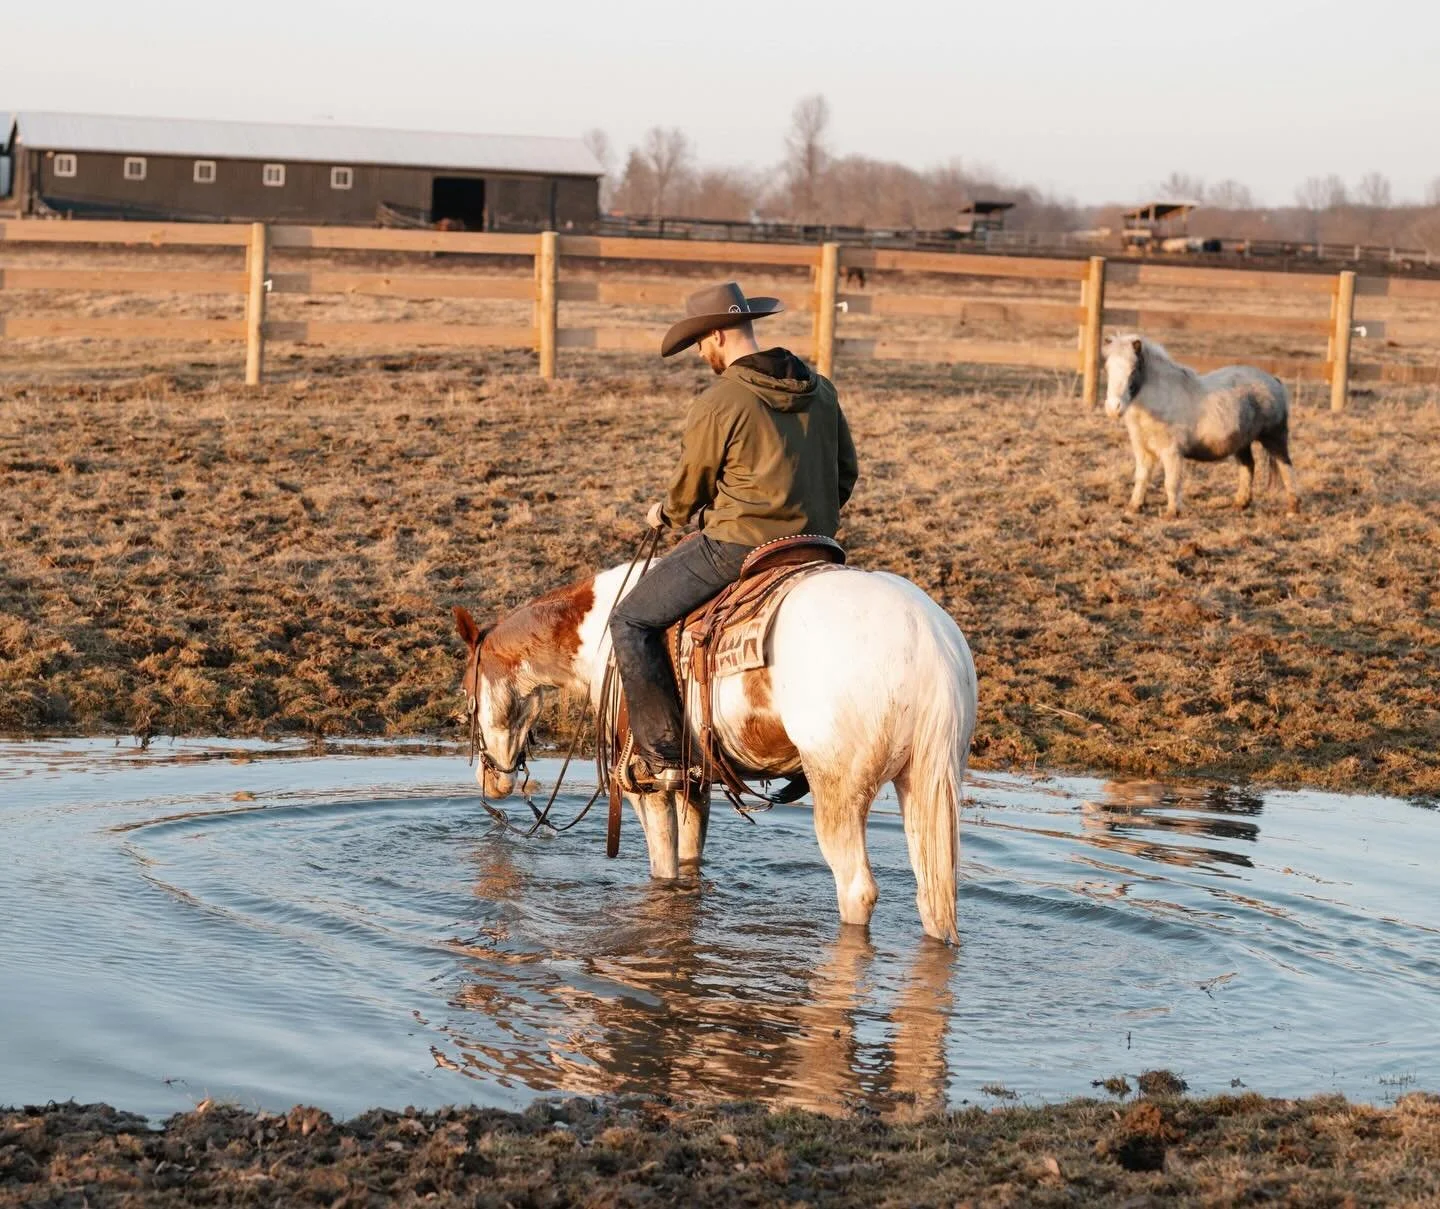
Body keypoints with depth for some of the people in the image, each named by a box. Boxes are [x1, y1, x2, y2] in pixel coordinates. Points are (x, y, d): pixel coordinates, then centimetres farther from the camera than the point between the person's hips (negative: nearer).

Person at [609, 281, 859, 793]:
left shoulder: (718, 402, -13)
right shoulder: (819, 389, 8)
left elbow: (690, 490, -2)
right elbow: (846, 472, 16)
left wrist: (666, 515, 21)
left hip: (737, 546, -8)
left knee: (632, 622, 2)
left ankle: (665, 755, -6)